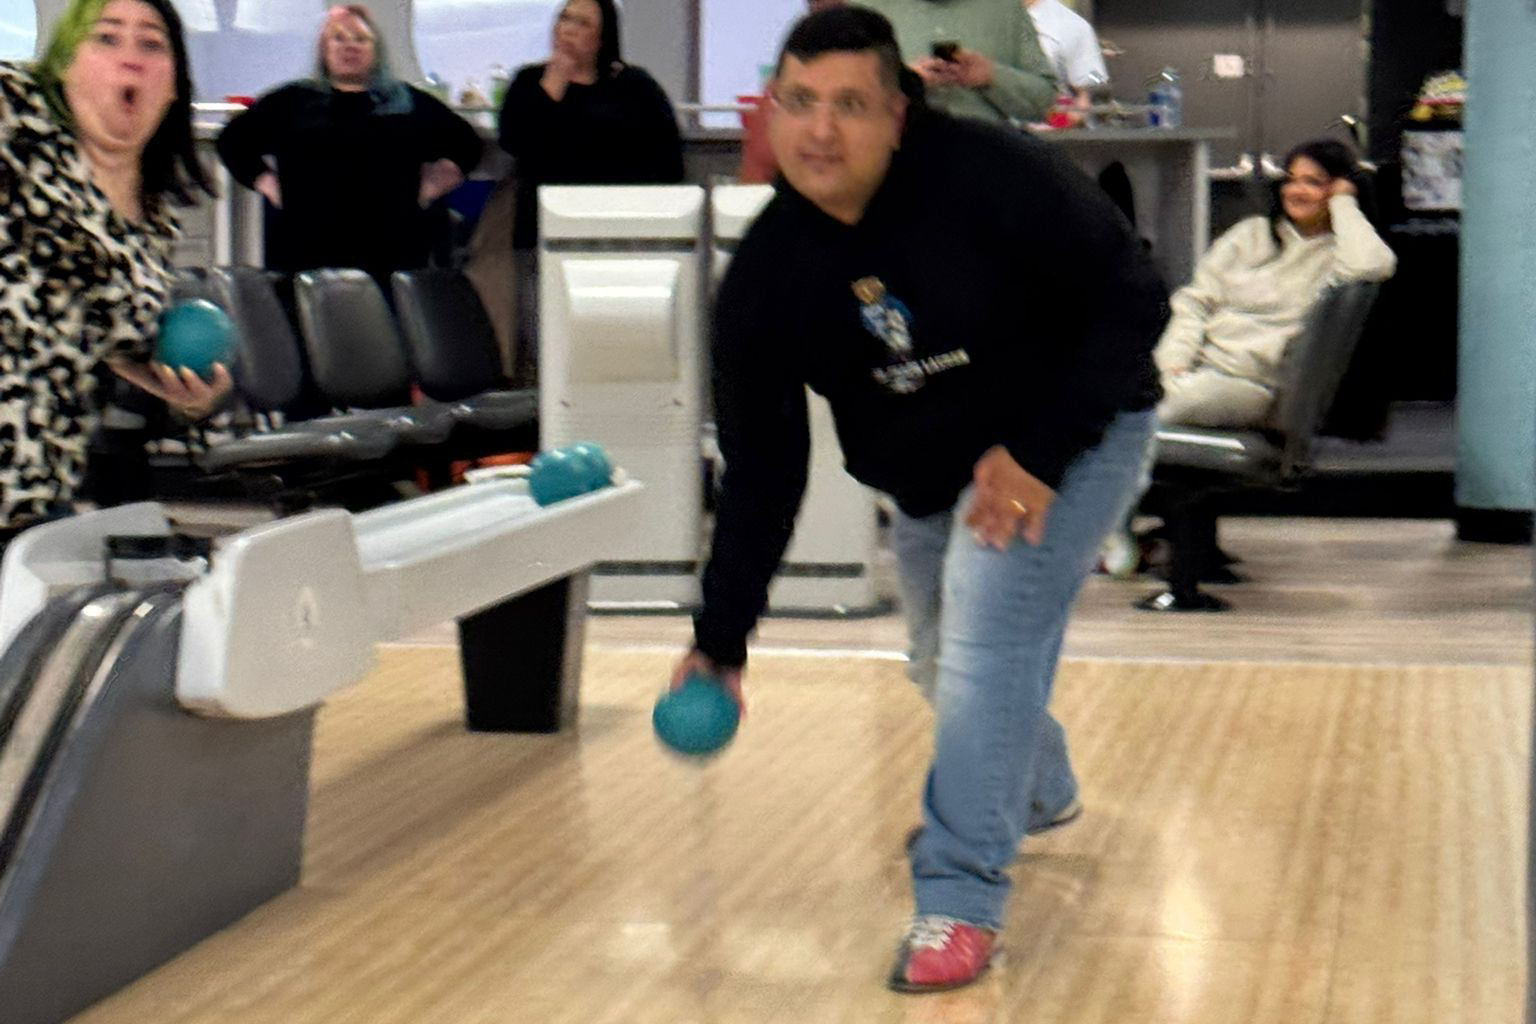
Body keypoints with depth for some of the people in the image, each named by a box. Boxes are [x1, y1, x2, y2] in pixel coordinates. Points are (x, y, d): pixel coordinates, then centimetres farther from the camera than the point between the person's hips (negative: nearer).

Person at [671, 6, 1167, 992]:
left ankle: (962, 895, -7)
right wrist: (722, 640, -8)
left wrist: (1039, 453, -26)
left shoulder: (993, 178, -28)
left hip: (1071, 436, -5)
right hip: (931, 479, 6)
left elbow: (1133, 299, -21)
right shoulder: (766, 273, -15)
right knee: (945, 664, 18)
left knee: (985, 640, -19)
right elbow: (761, 469, -8)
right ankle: (1038, 790, 52)